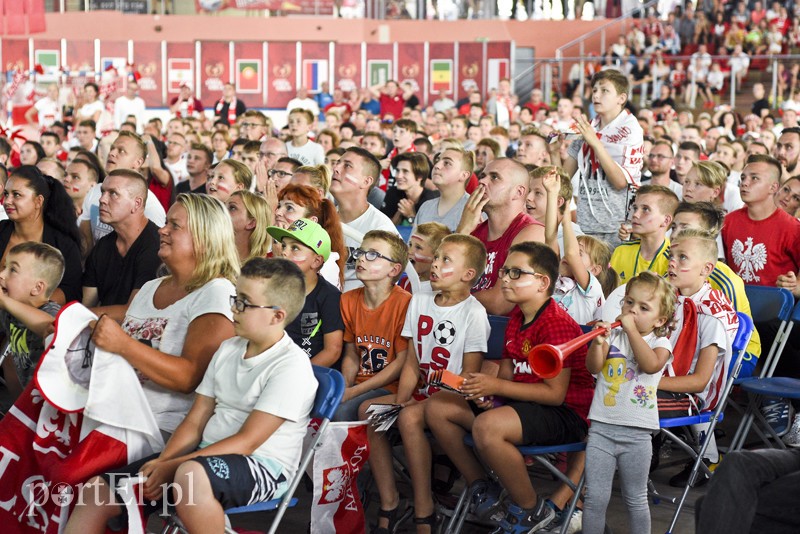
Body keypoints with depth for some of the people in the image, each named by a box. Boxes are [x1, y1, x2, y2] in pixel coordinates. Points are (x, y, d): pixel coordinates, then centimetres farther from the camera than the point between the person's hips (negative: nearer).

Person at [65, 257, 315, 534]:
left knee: (190, 473, -41)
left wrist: (171, 468, -19)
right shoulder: (228, 349, 13)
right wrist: (162, 463, -8)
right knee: (98, 491, -5)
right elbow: (194, 422, 11)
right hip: (207, 456, 8)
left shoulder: (291, 366, -11)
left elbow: (246, 441, -17)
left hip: (261, 469, -8)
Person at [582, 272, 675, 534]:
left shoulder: (660, 342, 2)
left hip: (637, 432, -1)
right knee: (594, 498, 4)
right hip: (602, 427, 1)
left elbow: (652, 364, -20)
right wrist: (598, 342, -25)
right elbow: (593, 367, -6)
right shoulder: (613, 336, 7)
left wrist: (631, 329, -19)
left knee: (636, 500, 11)